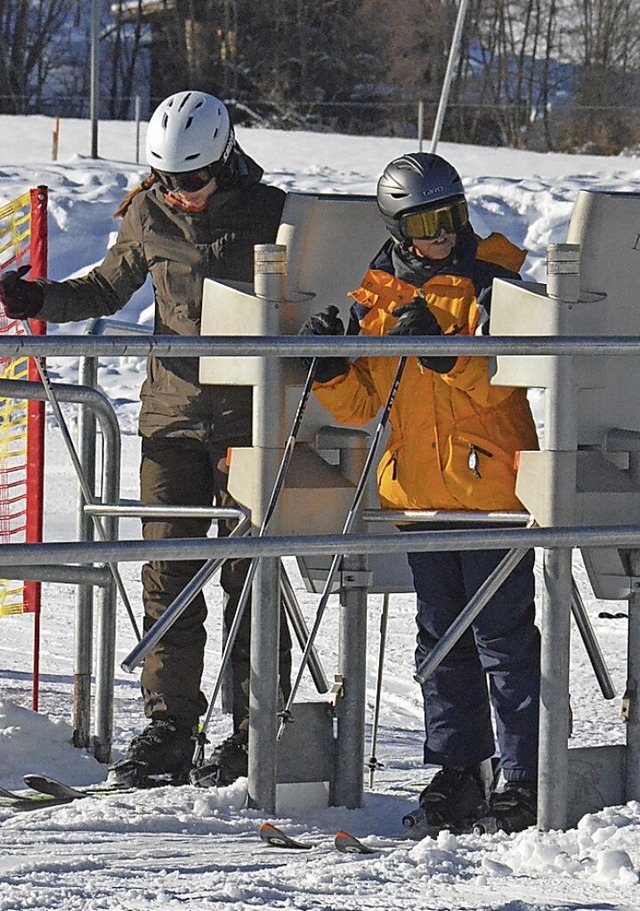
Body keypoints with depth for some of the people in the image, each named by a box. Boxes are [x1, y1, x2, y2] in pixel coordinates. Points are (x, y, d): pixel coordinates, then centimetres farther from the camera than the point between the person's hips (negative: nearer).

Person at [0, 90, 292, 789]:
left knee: (249, 576, -1)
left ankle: (255, 731, 5)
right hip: (172, 414, 3)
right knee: (167, 576, 1)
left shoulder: (268, 214, -6)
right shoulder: (149, 216, 3)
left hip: (250, 419, -3)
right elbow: (107, 289, 16)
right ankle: (167, 729, 7)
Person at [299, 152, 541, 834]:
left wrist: (442, 347, -28)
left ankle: (523, 777, -2)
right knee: (441, 638, 9)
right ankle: (456, 771, 15)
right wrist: (330, 369, -6)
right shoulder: (376, 298, 11)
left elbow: (498, 383, -14)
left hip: (490, 486, -5)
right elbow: (362, 405, 13)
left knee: (502, 636, -4)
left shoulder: (491, 282, -3)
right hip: (417, 490, 5)